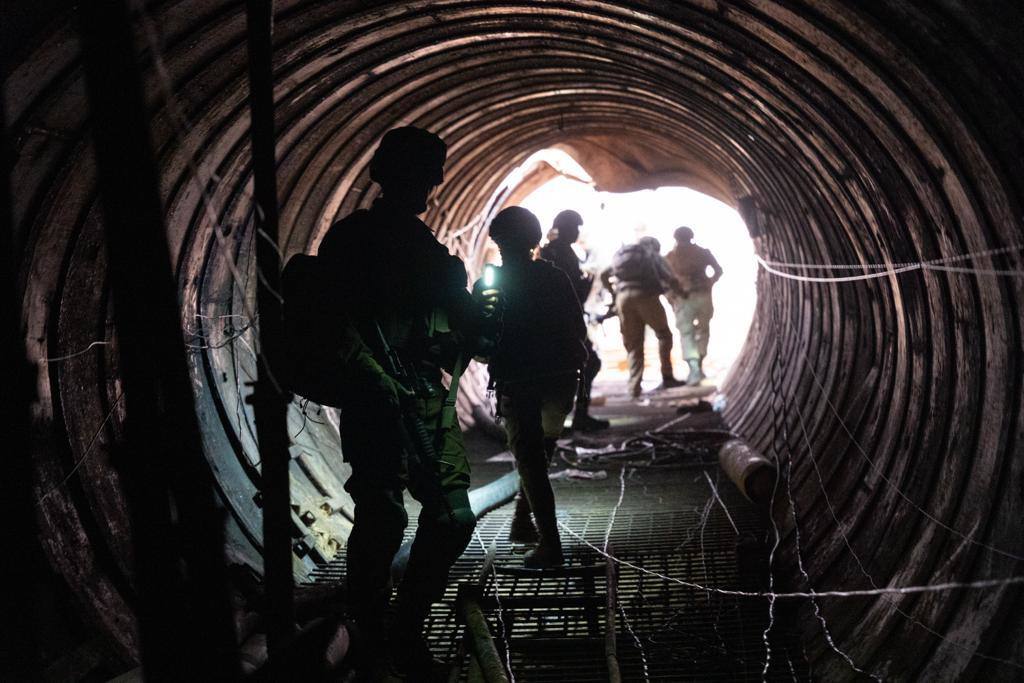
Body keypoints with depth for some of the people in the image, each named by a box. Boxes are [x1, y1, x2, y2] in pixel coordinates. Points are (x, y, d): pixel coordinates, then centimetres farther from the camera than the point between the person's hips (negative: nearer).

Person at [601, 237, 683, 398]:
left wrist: (614, 292, 26)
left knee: (633, 344, 9)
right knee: (663, 334, 14)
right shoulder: (654, 256, 16)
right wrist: (681, 292, 20)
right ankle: (667, 377, 6)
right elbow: (670, 279, 4)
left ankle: (634, 387, 0)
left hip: (623, 297, 3)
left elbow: (604, 275, 16)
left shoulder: (622, 254, 26)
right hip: (646, 295, -3)